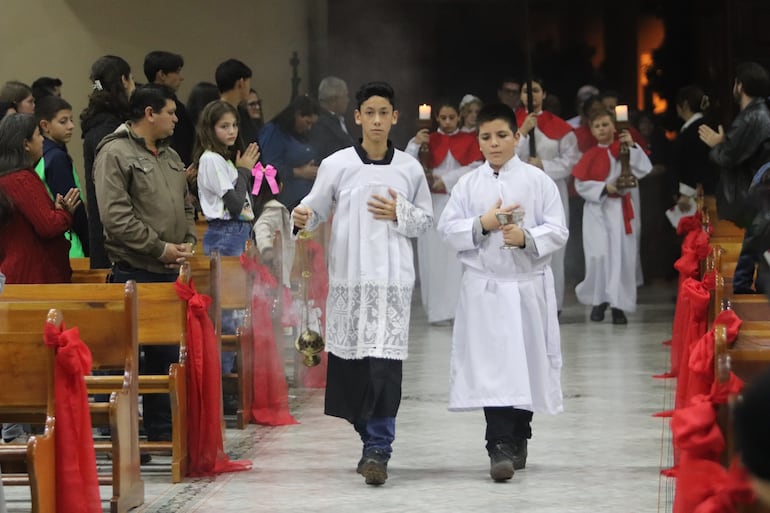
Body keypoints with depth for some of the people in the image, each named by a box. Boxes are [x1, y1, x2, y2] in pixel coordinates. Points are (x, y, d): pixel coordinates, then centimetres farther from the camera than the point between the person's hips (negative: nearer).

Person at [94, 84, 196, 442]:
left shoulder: (170, 156, 18)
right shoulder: (115, 153, -9)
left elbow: (185, 207, 26)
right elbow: (116, 216, -18)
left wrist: (188, 242, 6)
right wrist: (160, 248, -15)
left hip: (170, 272, 8)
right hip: (133, 271, -8)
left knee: (166, 353, 11)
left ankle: (162, 430, 19)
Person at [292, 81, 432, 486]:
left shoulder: (410, 169, 8)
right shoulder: (336, 165, 4)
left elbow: (426, 220, 15)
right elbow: (316, 207, 6)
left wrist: (399, 214, -5)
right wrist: (302, 217, -17)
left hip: (392, 279, -1)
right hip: (348, 277, 1)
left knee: (385, 364, -11)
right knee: (351, 362, 4)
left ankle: (378, 450, -10)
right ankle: (373, 441, 21)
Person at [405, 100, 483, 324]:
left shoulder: (469, 140, 10)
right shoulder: (428, 140, 11)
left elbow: (475, 168, -2)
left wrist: (446, 180, -8)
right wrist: (414, 144, -13)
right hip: (434, 204, 1)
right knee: (435, 256, -5)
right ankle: (438, 311, -3)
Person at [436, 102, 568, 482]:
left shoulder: (538, 181, 2)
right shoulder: (468, 185, 7)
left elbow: (557, 231, -2)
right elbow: (448, 229, 3)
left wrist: (526, 237, -19)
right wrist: (482, 224, -11)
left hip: (528, 287, 0)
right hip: (484, 288, 0)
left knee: (526, 365, 8)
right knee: (490, 368, -9)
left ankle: (518, 441, 25)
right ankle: (500, 447, -12)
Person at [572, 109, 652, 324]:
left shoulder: (625, 149, 6)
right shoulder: (590, 156, 8)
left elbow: (644, 169, -8)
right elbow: (581, 184, 1)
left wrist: (632, 146, -19)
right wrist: (605, 188, -12)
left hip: (621, 211, 0)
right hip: (597, 211, 0)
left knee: (622, 256, -5)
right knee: (598, 255, -9)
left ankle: (618, 305, -1)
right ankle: (598, 300, 8)